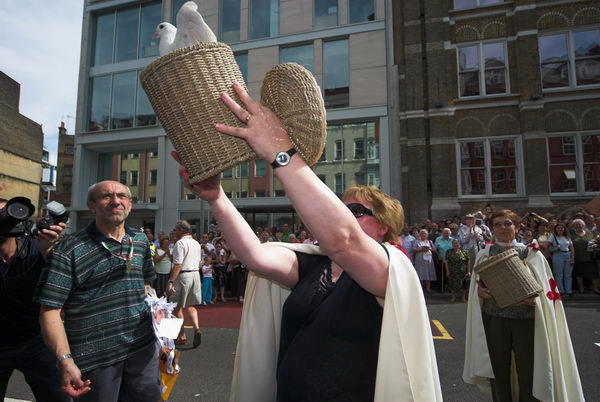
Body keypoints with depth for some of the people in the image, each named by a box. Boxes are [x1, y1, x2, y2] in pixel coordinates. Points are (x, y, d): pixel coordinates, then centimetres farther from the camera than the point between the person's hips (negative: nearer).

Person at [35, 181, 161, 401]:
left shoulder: (141, 240, 6)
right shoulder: (68, 250, -12)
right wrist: (66, 360, -22)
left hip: (143, 349, 5)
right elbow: (50, 309, -14)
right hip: (94, 357, -5)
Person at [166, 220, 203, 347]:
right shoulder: (197, 243, 13)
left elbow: (178, 265, -19)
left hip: (183, 275, -7)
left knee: (177, 307, 6)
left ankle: (181, 337, 13)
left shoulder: (180, 243, -12)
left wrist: (170, 281, -18)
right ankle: (197, 328, -4)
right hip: (196, 274, 8)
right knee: (190, 306, 16)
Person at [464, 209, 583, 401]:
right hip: (494, 318, 1)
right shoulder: (484, 254, 6)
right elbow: (478, 286, 12)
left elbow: (545, 288, 2)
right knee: (499, 371, 7)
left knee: (528, 372, 3)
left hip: (525, 319, -1)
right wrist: (481, 291, -10)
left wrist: (533, 299, -18)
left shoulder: (531, 254, 3)